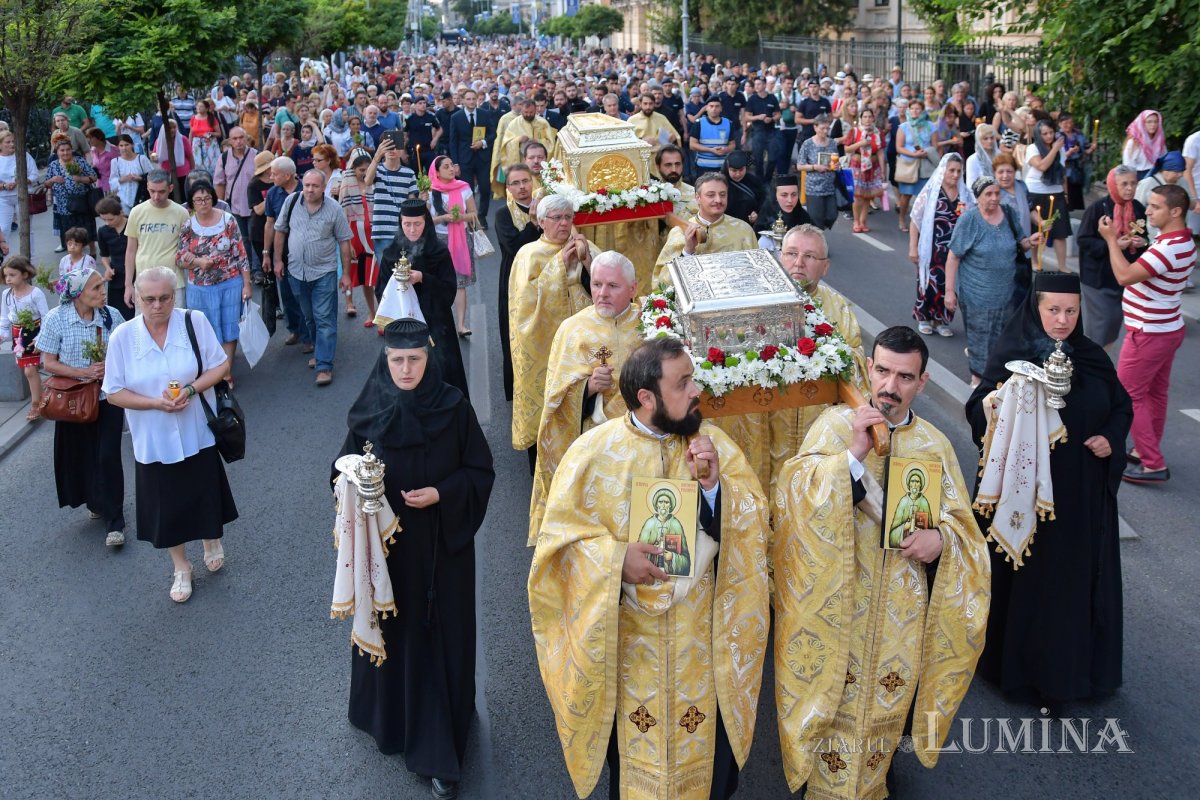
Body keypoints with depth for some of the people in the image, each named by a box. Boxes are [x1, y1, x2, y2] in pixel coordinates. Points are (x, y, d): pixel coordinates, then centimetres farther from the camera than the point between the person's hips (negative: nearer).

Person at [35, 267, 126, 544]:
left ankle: (114, 522, 3)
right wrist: (83, 372, -21)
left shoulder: (112, 316, -9)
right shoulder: (56, 319, -12)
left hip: (107, 398, -1)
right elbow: (48, 363, -9)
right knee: (81, 455, 14)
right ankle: (96, 502, 38)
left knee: (108, 457, -5)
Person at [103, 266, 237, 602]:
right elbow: (114, 393, -4)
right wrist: (155, 403, -19)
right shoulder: (123, 336, -8)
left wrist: (191, 390, -20)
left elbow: (220, 365, -4)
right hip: (153, 441, 0)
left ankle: (213, 543, 47)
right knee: (168, 507, 9)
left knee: (206, 497, 15)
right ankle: (181, 568, 31)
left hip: (197, 434, 0)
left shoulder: (195, 322, -9)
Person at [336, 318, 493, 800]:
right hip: (386, 544, 1)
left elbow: (480, 471, -3)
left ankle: (439, 751, 15)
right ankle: (389, 719, 36)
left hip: (442, 546, -1)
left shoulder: (454, 408, -10)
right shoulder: (366, 412, -6)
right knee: (391, 629, 12)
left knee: (440, 636, 4)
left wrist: (441, 494, -17)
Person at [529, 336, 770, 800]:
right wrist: (615, 558, -24)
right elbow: (559, 536, -9)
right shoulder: (595, 452, -12)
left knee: (708, 747, 14)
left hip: (701, 636, 2)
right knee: (633, 747, 16)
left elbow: (756, 520, -5)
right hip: (628, 639, -2)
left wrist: (716, 486, -22)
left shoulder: (713, 444, -5)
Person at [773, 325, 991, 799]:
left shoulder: (934, 444, 1)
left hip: (901, 603, 3)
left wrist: (941, 538, -14)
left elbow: (960, 521, 8)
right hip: (838, 596, -2)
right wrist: (853, 452, -26)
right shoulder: (835, 423, -8)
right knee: (836, 694, 8)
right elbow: (796, 494, -17)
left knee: (885, 700, 15)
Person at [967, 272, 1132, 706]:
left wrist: (1112, 439, -5)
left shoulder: (1093, 357, 3)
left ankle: (1073, 664, 30)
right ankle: (1021, 664, 23)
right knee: (1026, 578, 5)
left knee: (1081, 576, 12)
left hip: (1084, 494, 4)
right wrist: (995, 403, -39)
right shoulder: (1010, 355, -10)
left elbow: (1122, 407, 14)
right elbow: (978, 413, -17)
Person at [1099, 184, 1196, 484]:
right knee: (1155, 393, 17)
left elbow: (1124, 276, -29)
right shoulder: (1182, 241, 7)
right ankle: (1147, 451, 29)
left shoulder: (1170, 247, -27)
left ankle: (1153, 465, 0)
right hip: (1166, 329, 10)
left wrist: (1112, 239, -20)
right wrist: (1137, 249, 4)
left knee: (1128, 396, -3)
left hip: (1148, 334, -10)